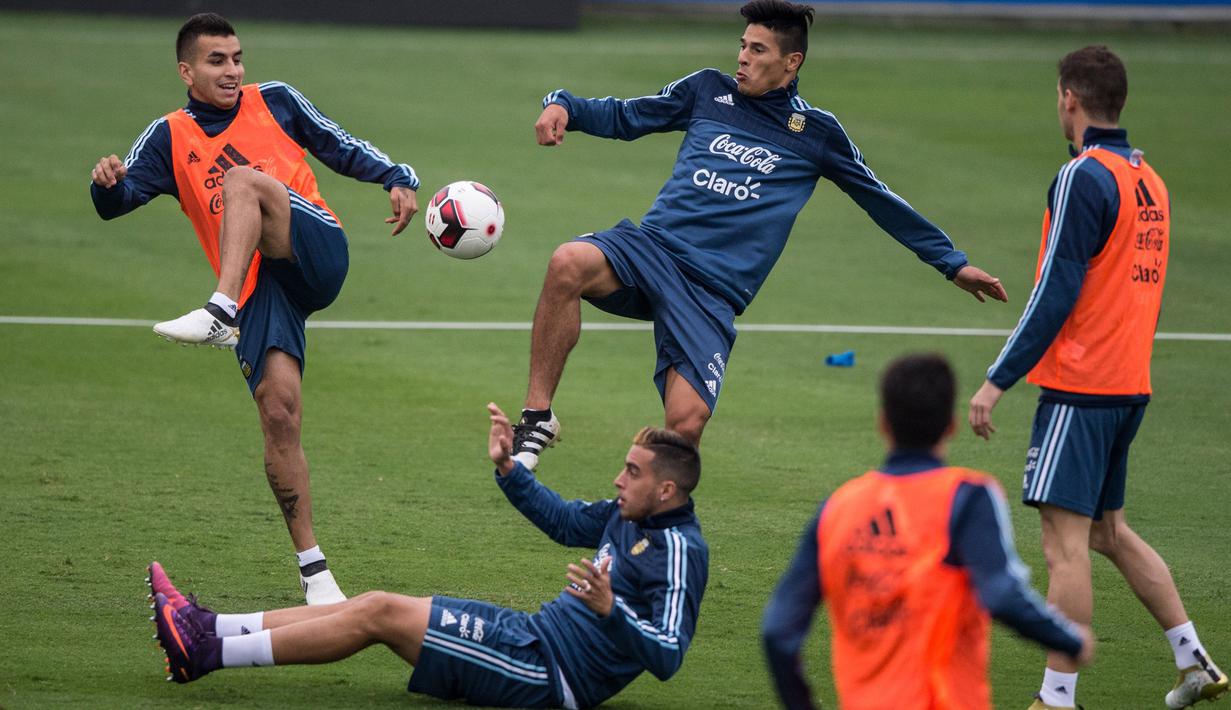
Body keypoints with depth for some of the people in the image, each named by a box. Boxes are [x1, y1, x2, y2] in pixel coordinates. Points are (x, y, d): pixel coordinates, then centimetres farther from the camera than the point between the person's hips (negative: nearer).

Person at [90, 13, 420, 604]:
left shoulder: (275, 101, 14)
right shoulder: (169, 139, 13)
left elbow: (340, 147, 21)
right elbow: (118, 200, 3)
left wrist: (397, 179, 5)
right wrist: (109, 183, -21)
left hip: (317, 252, -1)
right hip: (260, 288, 1)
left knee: (243, 179, -26)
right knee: (279, 413, -12)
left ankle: (220, 313, -43)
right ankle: (314, 572, -5)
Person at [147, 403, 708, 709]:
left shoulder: (678, 550, -17)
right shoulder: (628, 517, 11)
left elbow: (667, 657, -27)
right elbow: (566, 521, 29)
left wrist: (610, 609, -41)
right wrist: (508, 468, 21)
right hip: (537, 633, 9)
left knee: (381, 614, -13)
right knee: (377, 605, 3)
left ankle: (210, 653, -11)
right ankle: (210, 630, 3)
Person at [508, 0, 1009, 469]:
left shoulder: (816, 133, 11)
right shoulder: (709, 91, 15)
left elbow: (879, 200, 21)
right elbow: (624, 117, 23)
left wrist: (953, 263, 25)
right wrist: (563, 106, 3)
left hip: (712, 290, -1)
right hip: (651, 247, 2)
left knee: (686, 424, -21)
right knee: (569, 264, -34)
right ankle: (537, 418, -25)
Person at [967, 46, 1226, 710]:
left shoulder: (1085, 178, -14)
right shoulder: (1148, 180, 13)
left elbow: (1055, 293, -18)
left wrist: (997, 380, -16)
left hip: (1078, 389, -9)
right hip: (1130, 383, 9)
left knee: (1065, 542, -7)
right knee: (1109, 530, 19)